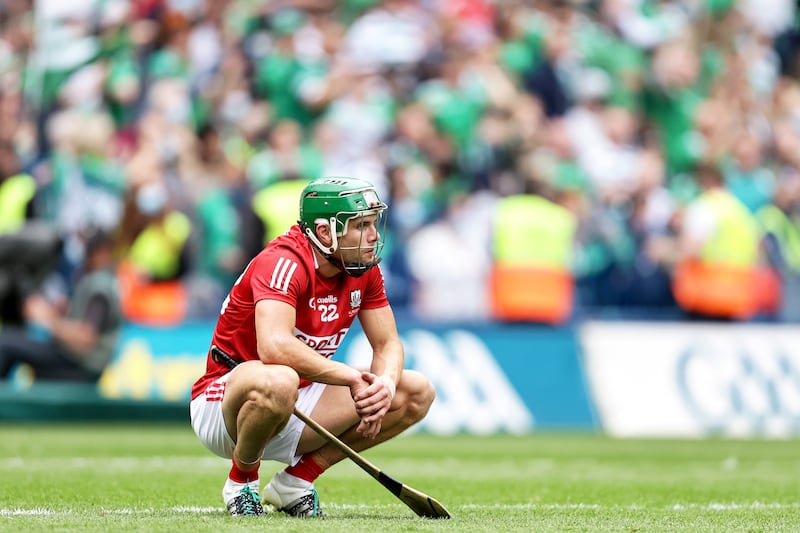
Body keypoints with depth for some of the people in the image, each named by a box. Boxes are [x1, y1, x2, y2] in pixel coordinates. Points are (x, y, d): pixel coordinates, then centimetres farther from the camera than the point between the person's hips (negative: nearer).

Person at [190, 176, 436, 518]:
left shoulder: (363, 269, 0)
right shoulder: (283, 263, -25)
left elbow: (388, 344, 4)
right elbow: (275, 346, -40)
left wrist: (385, 384, -19)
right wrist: (353, 378, -35)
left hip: (298, 411, 8)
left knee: (416, 393, -2)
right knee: (278, 381, -43)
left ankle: (296, 479, 2)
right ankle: (242, 480, -11)